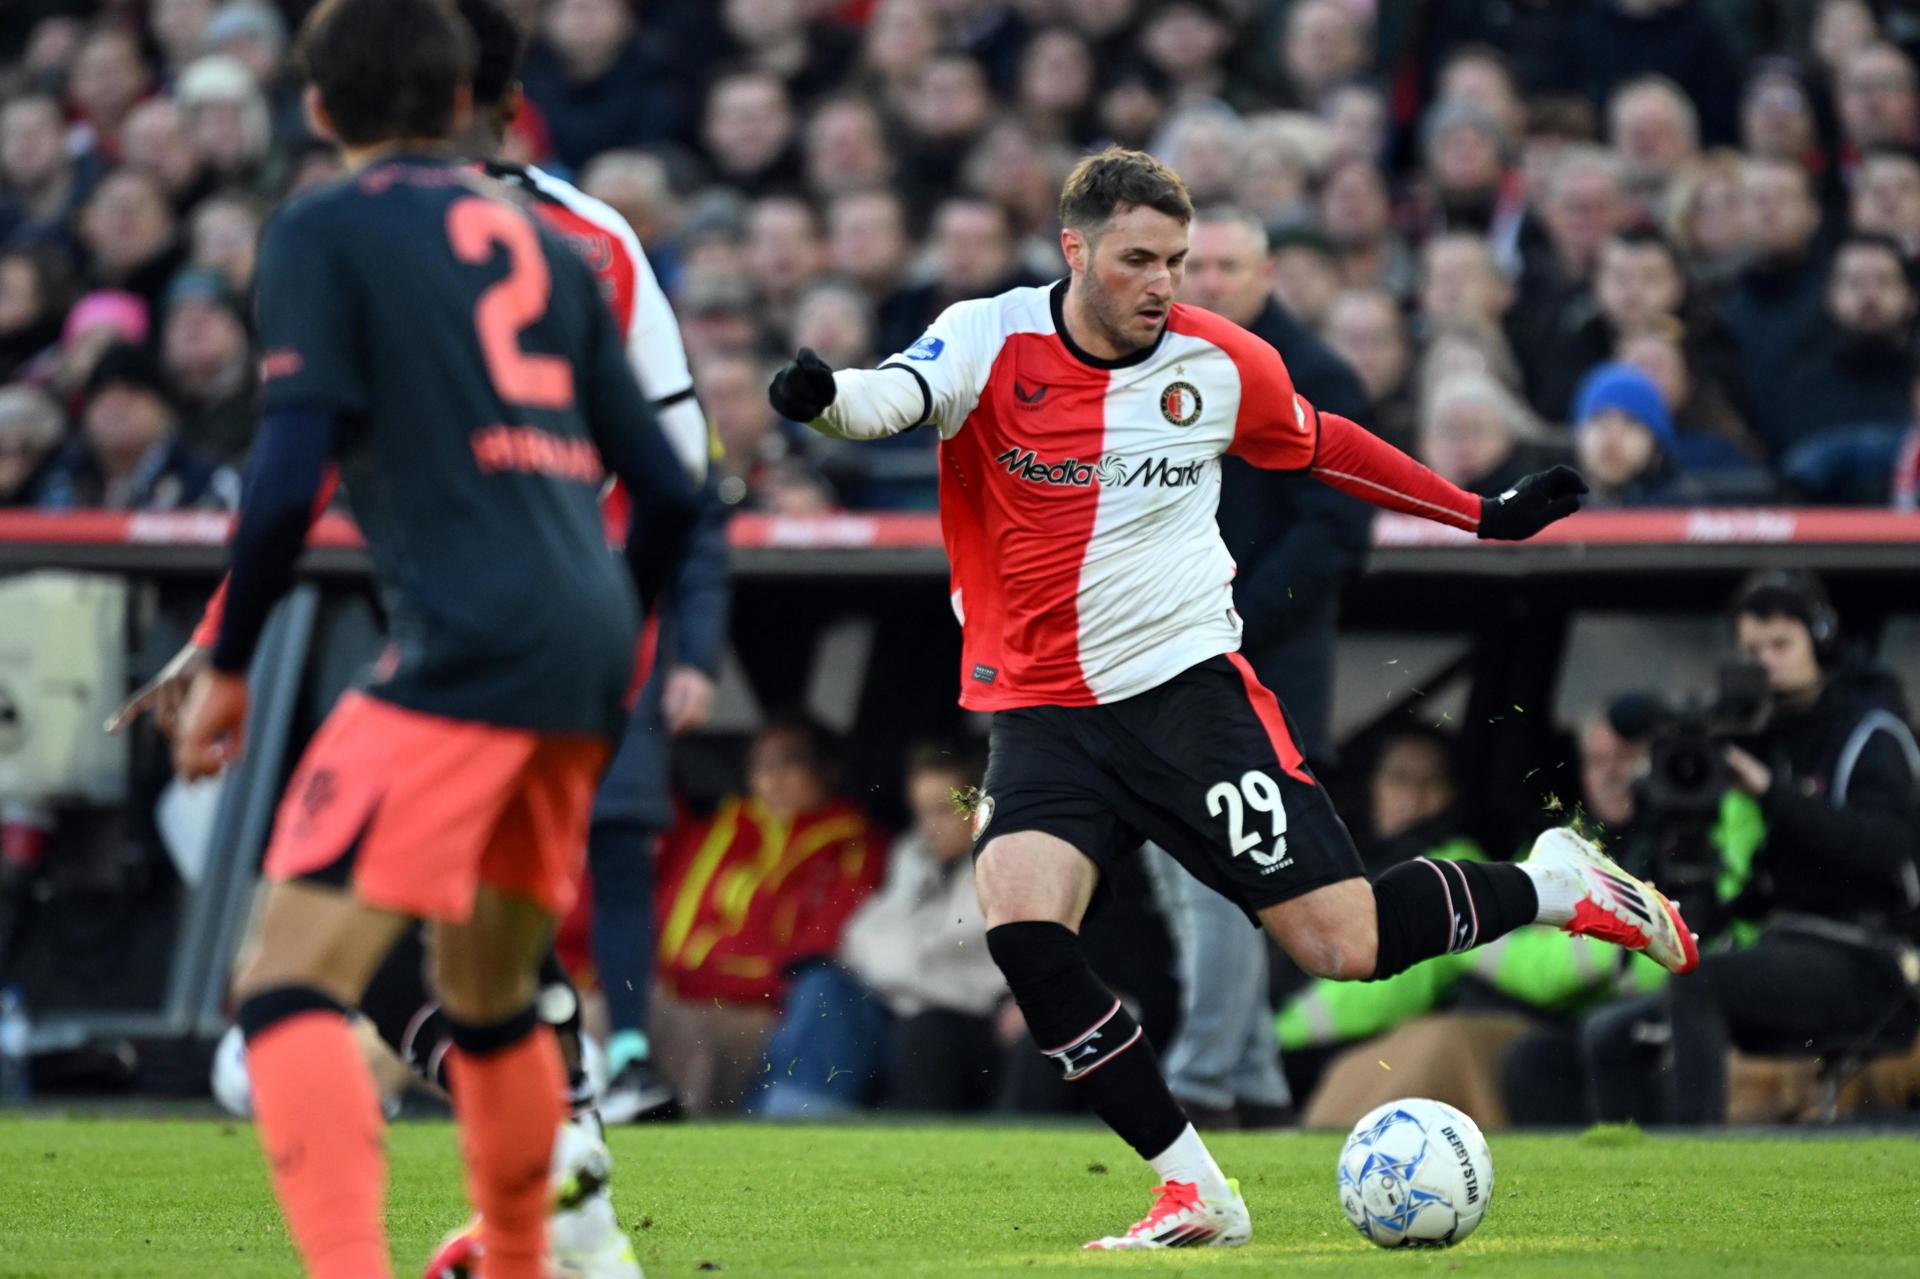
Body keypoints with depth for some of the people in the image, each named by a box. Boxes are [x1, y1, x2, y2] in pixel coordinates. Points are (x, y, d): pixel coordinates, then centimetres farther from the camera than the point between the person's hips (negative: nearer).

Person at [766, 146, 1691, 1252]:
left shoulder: (1218, 365, 0)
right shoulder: (993, 342, -7)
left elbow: (1320, 446, 19)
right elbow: (899, 394, -28)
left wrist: (1484, 514, 23)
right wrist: (825, 397, -52)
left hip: (1188, 683, 0)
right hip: (1044, 710, 0)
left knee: (1345, 945, -8)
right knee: (1022, 928, -25)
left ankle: (1555, 886, 23)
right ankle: (1195, 1193, -14)